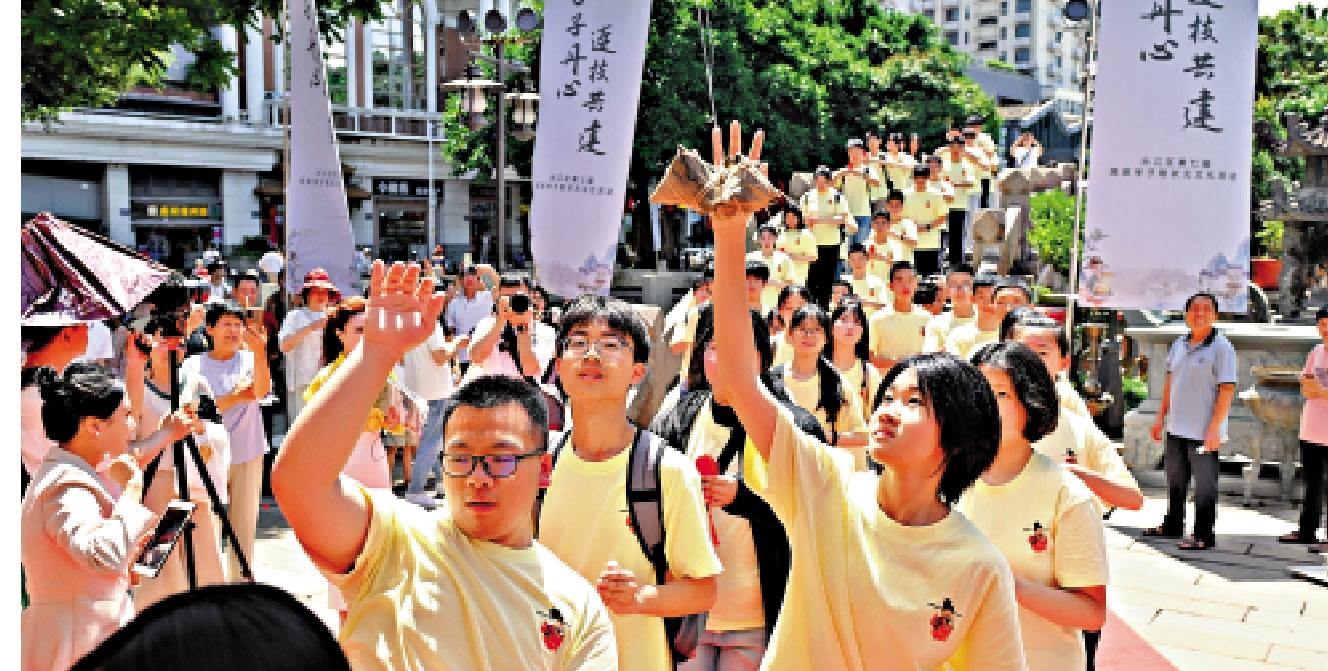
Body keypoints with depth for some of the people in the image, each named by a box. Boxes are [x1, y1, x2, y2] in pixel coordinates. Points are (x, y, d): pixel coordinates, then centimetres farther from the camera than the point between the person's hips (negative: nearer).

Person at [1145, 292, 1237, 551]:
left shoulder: (1221, 347, -11)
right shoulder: (1179, 344, 10)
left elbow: (1227, 389, -15)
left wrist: (1214, 428, -20)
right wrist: (1161, 416, 16)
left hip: (1204, 432, -7)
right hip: (1176, 428, 7)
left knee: (1204, 484, 1)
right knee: (1175, 480, 18)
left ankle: (1204, 535, 9)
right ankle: (1173, 525, 32)